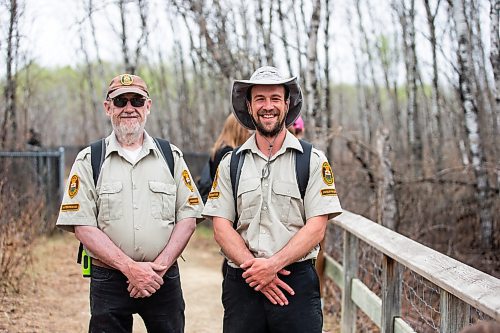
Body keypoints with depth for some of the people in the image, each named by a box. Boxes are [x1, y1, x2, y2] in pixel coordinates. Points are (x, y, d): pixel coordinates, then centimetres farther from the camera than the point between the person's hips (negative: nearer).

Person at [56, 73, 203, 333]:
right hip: (109, 280, -1)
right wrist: (130, 268, -15)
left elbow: (188, 216, 4)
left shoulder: (171, 156, 8)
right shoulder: (89, 161, 2)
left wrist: (160, 266, -10)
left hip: (164, 279, 1)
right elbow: (82, 226, -5)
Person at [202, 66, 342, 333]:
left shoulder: (313, 161, 2)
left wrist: (273, 264, -16)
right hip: (242, 283, 2)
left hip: (296, 280, -2)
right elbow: (221, 226, 2)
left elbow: (316, 228, -4)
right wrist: (253, 267, -12)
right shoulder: (231, 163, 9)